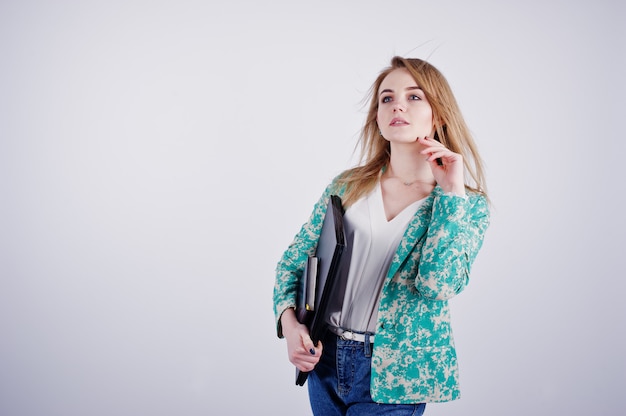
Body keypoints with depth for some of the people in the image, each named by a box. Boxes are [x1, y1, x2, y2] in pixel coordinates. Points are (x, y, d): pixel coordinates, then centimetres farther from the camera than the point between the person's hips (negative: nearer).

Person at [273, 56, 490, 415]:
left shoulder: (468, 205, -6)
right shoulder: (347, 186, 1)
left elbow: (439, 283, -22)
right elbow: (296, 258, 6)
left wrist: (450, 193, -19)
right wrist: (289, 322, -9)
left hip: (393, 373, -3)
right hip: (324, 357, 3)